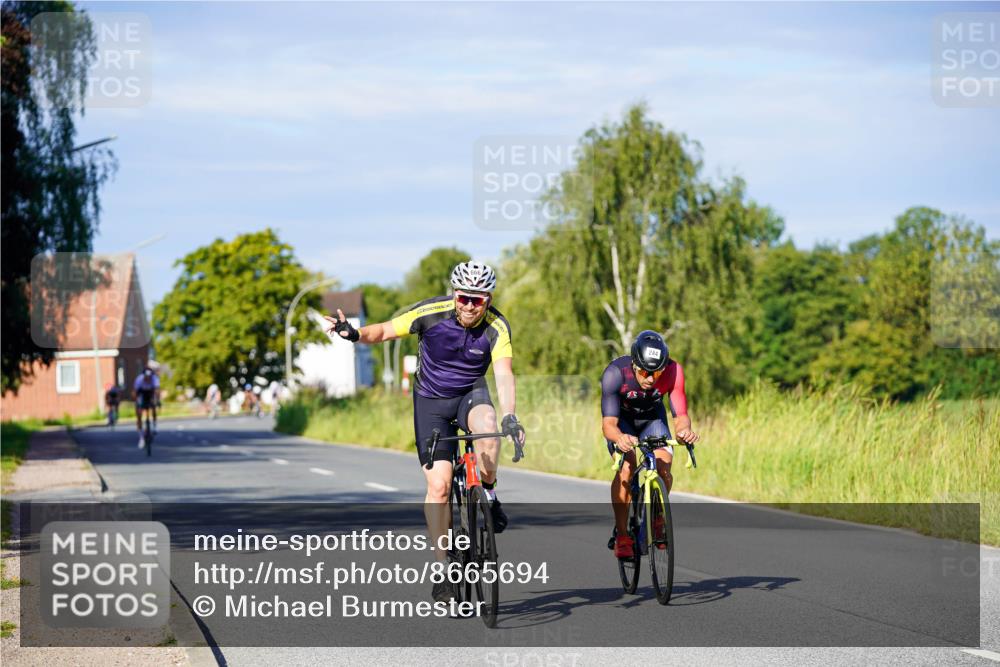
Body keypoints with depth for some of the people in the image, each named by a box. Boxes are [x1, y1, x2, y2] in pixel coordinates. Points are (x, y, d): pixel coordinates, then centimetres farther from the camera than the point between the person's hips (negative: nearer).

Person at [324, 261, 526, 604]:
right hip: (431, 399, 0)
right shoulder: (432, 312, -20)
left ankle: (488, 493, -10)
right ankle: (442, 567, -2)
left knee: (486, 426, -37)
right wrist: (355, 333, -33)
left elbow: (504, 375, -32)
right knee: (439, 484, -11)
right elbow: (384, 331, -12)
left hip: (471, 393, 0)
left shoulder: (497, 328, -21)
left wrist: (509, 416, -48)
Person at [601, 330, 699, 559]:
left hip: (652, 417, 2)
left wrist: (684, 430, -54)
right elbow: (608, 423, -39)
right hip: (621, 421, -2)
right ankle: (622, 536, -16)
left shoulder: (673, 372, -31)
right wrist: (619, 438, -62)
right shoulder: (615, 373, -36)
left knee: (664, 468, -22)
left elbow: (680, 415, -30)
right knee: (626, 468, -27)